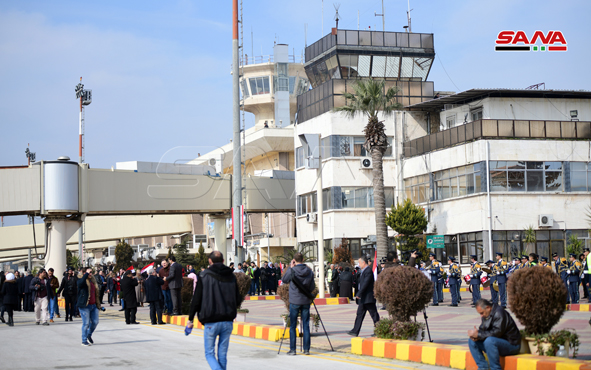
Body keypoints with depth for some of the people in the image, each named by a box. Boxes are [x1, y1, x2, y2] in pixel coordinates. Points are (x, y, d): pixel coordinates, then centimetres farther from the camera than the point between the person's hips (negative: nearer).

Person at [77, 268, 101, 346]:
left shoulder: (93, 281, 16)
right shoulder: (81, 280, -7)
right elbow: (81, 282, -34)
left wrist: (98, 304, 23)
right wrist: (87, 273, -27)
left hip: (93, 305, 7)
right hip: (84, 306, -7)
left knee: (95, 322, 6)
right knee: (86, 323, -3)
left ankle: (89, 335, 31)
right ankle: (84, 341, 10)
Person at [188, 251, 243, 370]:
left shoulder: (204, 276, -4)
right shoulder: (231, 276, 6)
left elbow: (196, 300, -4)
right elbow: (238, 300, 9)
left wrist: (190, 319, 5)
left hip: (211, 322, -3)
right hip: (228, 322, 3)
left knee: (209, 353, 5)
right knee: (222, 354, 14)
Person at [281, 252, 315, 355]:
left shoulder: (292, 270, -10)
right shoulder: (309, 271, -1)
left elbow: (284, 280, 7)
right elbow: (312, 287, 3)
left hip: (294, 301, -3)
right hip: (306, 301, 3)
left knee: (292, 326, 3)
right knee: (306, 325, 7)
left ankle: (292, 350, 2)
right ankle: (306, 349, 8)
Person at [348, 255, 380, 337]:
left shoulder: (368, 271, -15)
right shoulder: (363, 271, 16)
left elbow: (365, 284, -22)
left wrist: (359, 294, -22)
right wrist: (358, 295, 17)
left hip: (368, 298, -10)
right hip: (363, 299, 10)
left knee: (374, 314, -2)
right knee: (360, 314, 9)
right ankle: (355, 331, 10)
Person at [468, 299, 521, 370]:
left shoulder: (499, 313, -20)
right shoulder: (486, 315, 8)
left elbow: (496, 332, -28)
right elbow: (482, 329, 11)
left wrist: (478, 334, -25)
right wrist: (475, 336, -13)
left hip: (511, 344, -9)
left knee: (489, 341, -37)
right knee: (472, 341, 0)